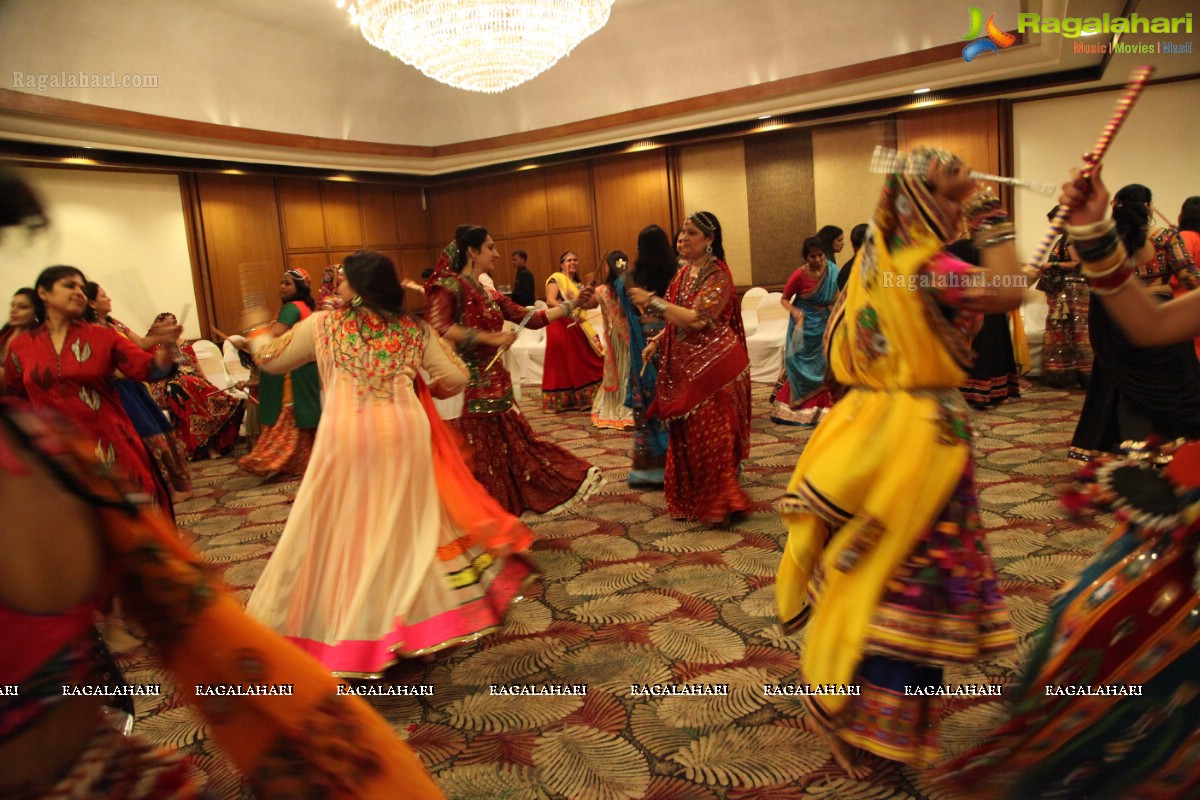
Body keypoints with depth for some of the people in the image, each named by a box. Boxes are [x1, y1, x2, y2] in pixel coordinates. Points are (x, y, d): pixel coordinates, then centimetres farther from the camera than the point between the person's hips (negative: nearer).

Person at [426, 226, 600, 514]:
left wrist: (571, 305, 16)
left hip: (494, 385, 8)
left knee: (512, 449, 11)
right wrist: (489, 338, -24)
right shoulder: (449, 286, -8)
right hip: (467, 389, -8)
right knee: (473, 461, -2)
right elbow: (437, 327, -24)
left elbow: (531, 318, 16)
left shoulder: (490, 295, 16)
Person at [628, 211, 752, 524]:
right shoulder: (683, 274, 11)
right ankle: (689, 500, 23)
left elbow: (697, 319, -24)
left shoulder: (717, 275, -12)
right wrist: (657, 342, 8)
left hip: (713, 365, -7)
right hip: (684, 365, 8)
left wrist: (653, 301, -21)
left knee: (710, 435, -3)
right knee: (684, 434, 11)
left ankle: (718, 504, 11)